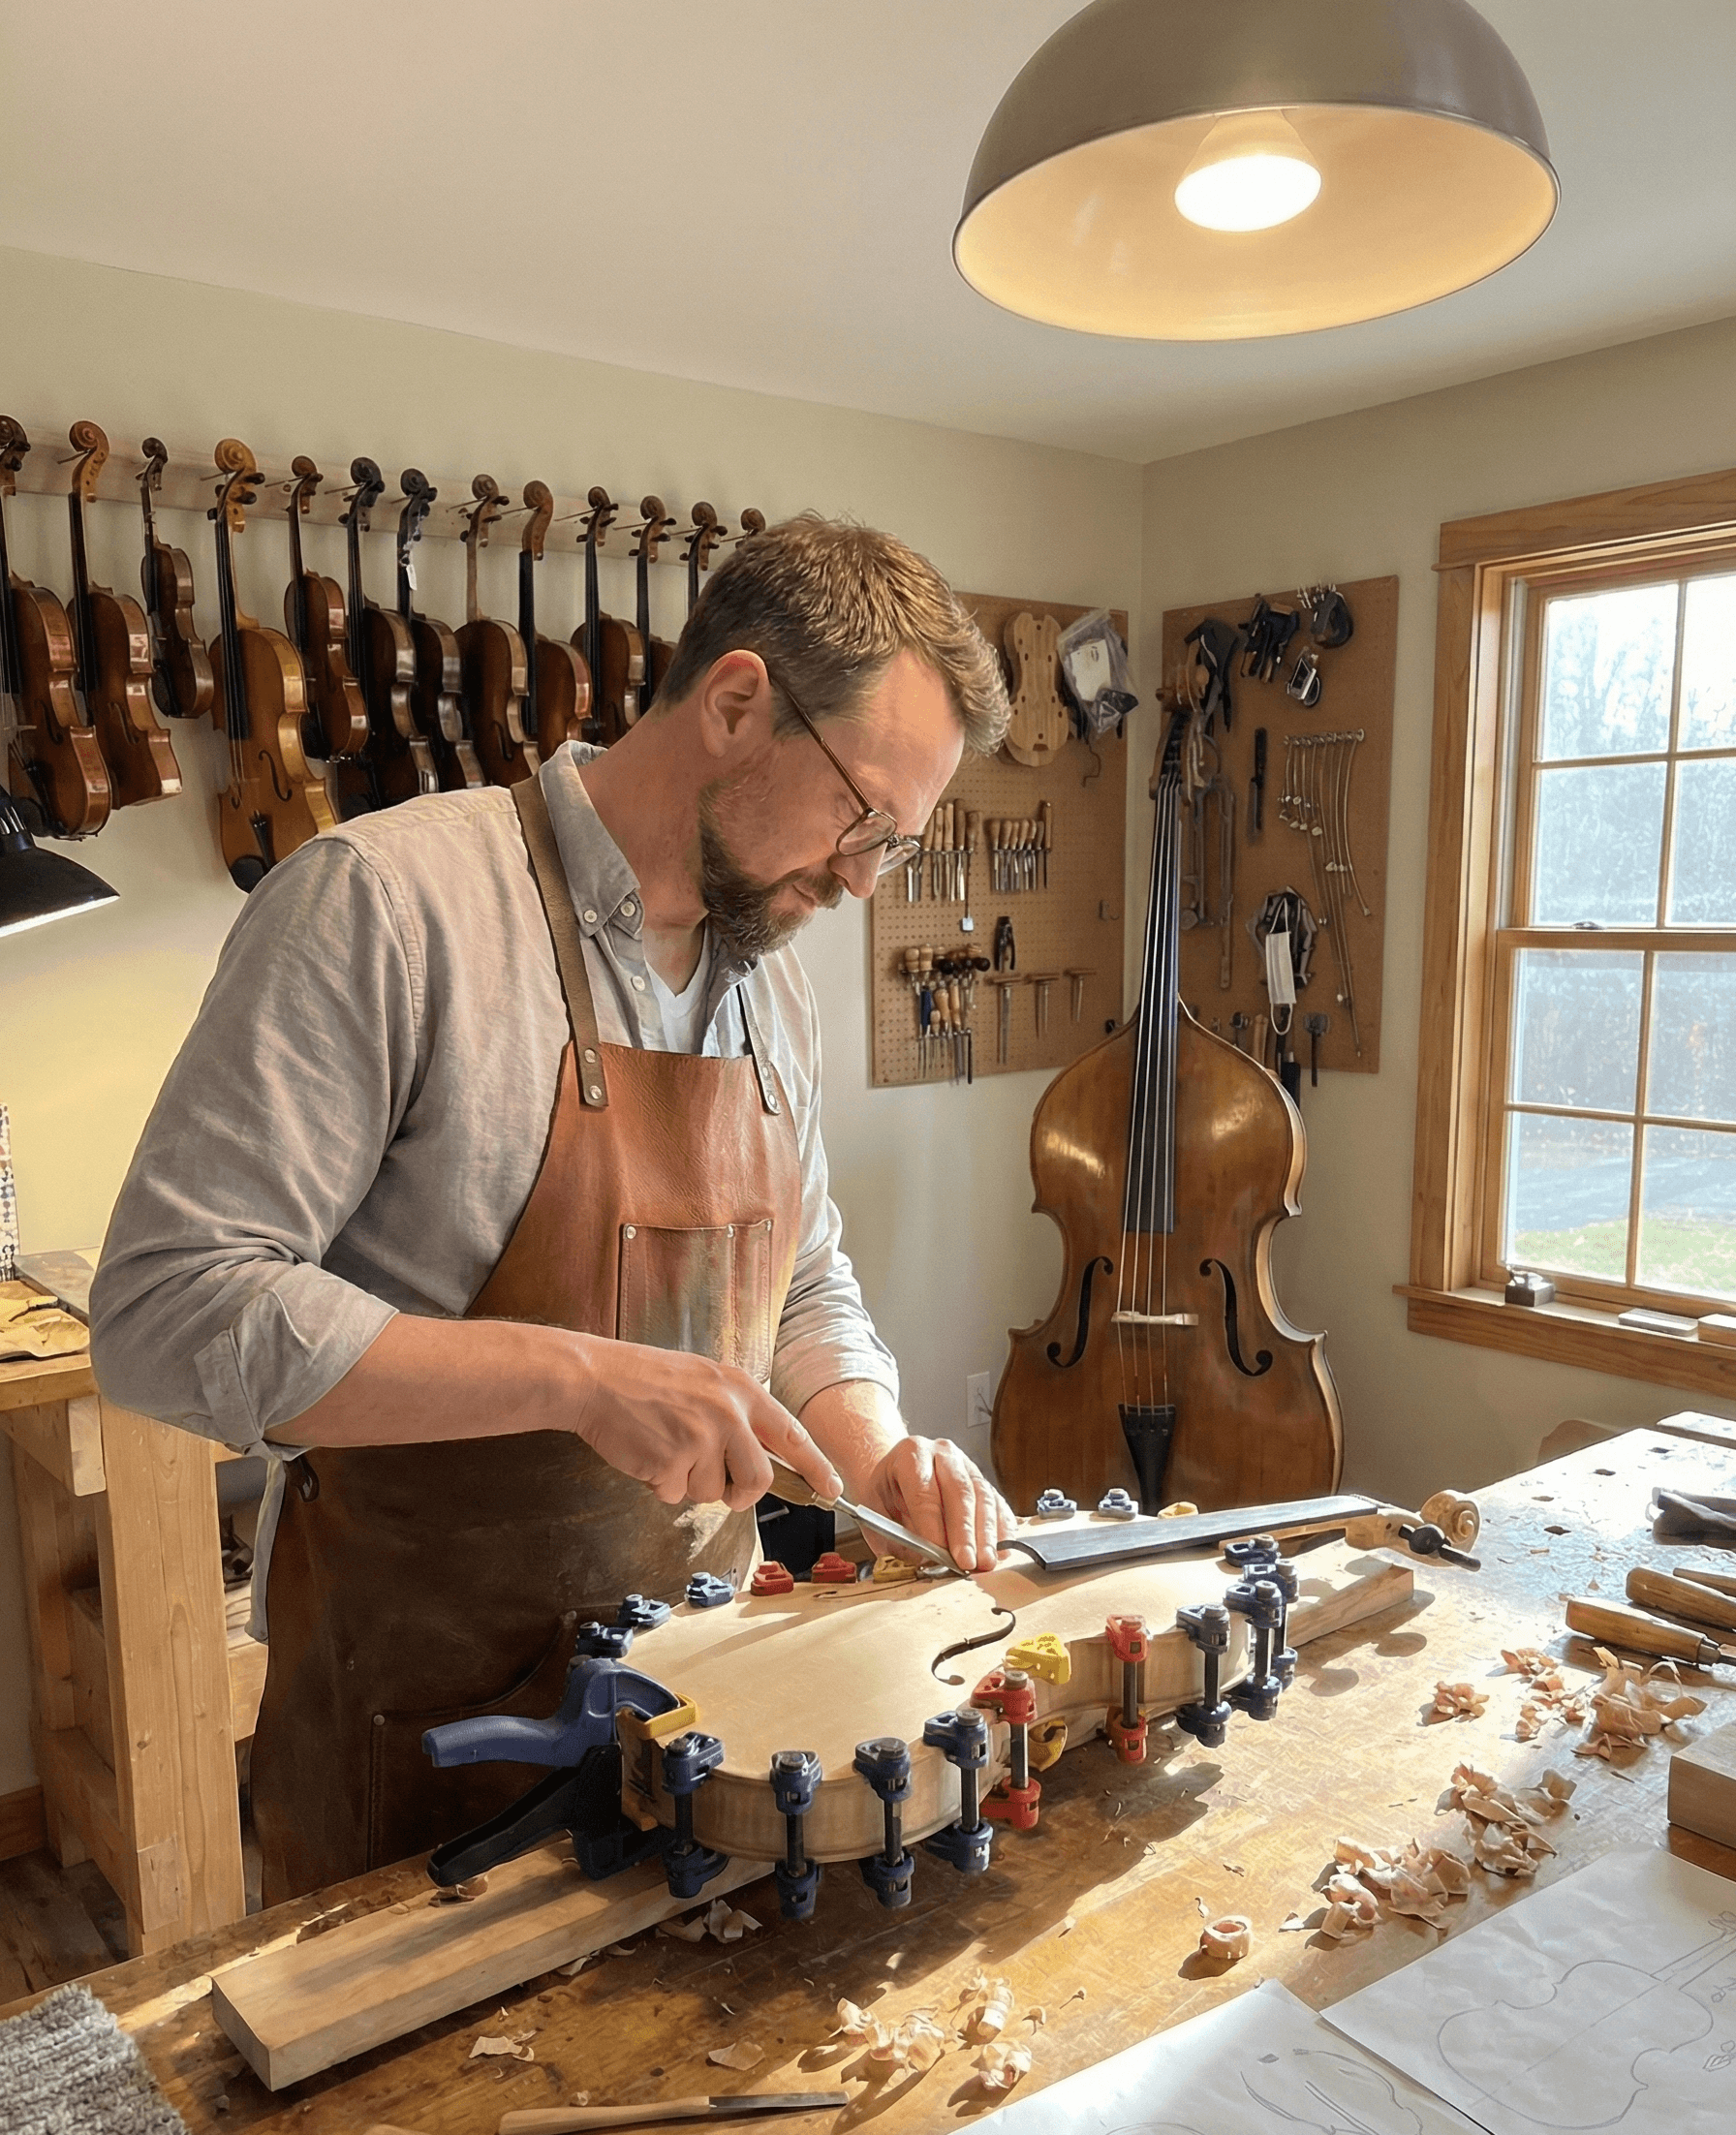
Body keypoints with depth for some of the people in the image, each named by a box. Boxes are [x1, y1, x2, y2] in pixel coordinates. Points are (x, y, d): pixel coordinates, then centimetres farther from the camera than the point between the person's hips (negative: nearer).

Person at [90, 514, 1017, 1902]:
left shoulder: (775, 986, 4)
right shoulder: (384, 901, -20)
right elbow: (164, 1315, -24)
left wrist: (877, 1453, -6)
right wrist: (583, 1377, -29)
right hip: (424, 1719, -6)